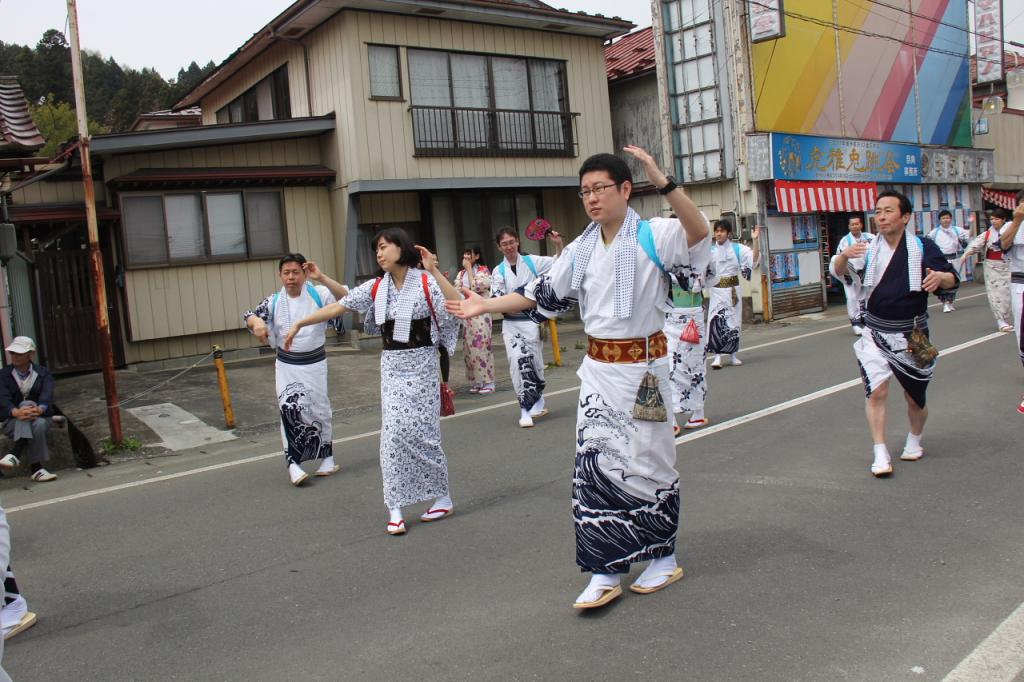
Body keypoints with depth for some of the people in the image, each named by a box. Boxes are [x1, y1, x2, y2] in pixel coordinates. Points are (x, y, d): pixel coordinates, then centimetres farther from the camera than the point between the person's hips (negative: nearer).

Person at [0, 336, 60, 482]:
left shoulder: (43, 373, 5)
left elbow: (47, 396, -13)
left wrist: (39, 409, -38)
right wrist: (16, 412, -37)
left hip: (41, 416, 0)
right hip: (13, 420, 0)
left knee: (38, 425, -37)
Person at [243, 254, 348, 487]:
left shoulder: (319, 294, -10)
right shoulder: (274, 302, -3)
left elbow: (346, 299, -23)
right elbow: (250, 316, 0)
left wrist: (321, 278, -34)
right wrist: (256, 322, -24)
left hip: (315, 364, -1)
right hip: (287, 366, 1)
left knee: (319, 411, 11)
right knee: (290, 409, -15)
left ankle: (326, 457, 31)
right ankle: (293, 463, -10)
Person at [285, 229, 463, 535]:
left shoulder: (426, 282, -7)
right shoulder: (376, 287, 5)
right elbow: (337, 307, 6)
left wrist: (434, 271, -26)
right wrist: (299, 323, 5)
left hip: (421, 365, -4)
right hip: (391, 367, 4)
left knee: (421, 432, -3)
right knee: (393, 433, -1)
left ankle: (442, 497, 17)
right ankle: (395, 509, 5)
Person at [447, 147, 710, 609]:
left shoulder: (653, 236, -9)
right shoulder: (581, 251, 8)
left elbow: (699, 232, -29)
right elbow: (542, 295, 13)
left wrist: (662, 182, -41)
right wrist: (485, 306, 8)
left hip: (642, 367, -5)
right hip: (599, 369, 5)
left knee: (646, 462, 5)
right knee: (593, 463, 2)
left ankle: (663, 558, 27)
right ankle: (606, 573, 12)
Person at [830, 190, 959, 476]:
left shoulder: (923, 247, -5)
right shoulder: (869, 249, -1)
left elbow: (952, 279, -7)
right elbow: (838, 272, -8)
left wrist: (940, 277, -31)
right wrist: (844, 256, -31)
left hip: (912, 337, 0)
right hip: (875, 335, 0)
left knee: (915, 398, 12)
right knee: (877, 391, -15)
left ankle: (915, 440, 39)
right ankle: (880, 454, -7)